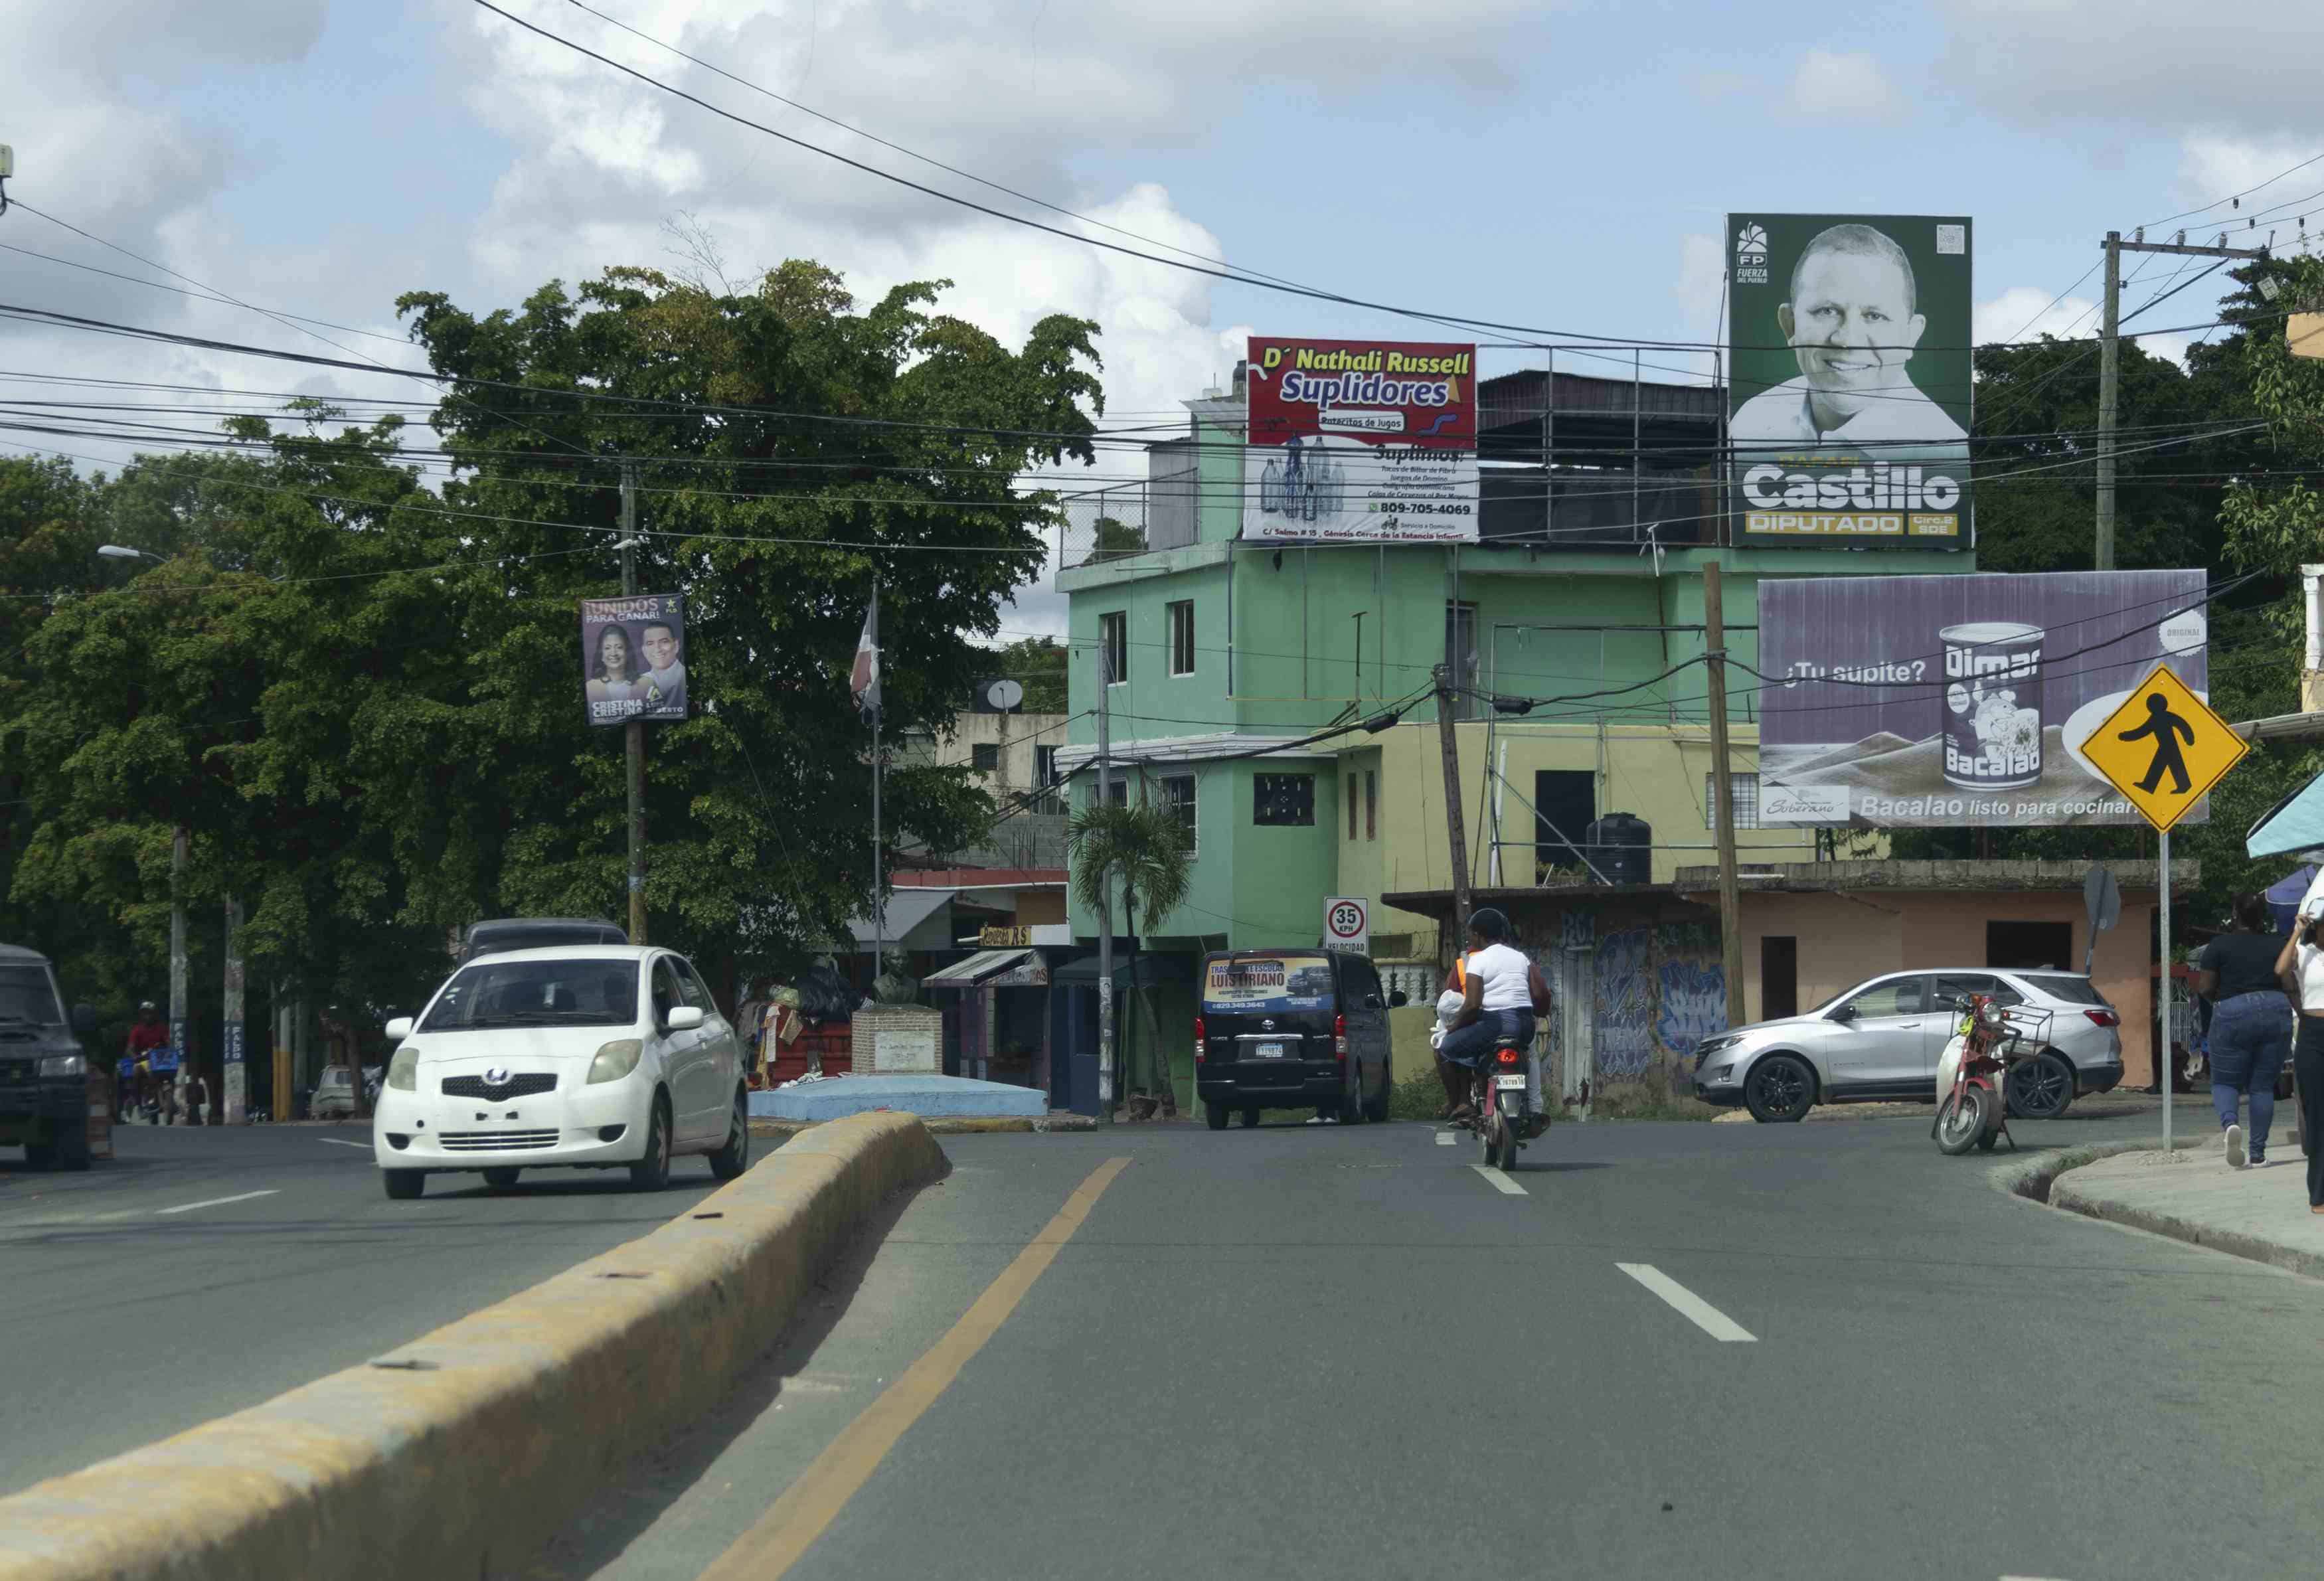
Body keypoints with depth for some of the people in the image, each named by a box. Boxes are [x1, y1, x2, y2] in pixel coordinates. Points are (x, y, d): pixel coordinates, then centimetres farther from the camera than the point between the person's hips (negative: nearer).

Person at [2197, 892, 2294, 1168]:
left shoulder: (2219, 946, -2)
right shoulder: (2277, 946, 5)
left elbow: (2204, 987, -4)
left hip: (2233, 1014, -2)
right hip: (2276, 1011, 2)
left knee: (2225, 1081, 9)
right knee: (2263, 1086, 9)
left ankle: (2229, 1122, -23)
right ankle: (2257, 1153, 6)